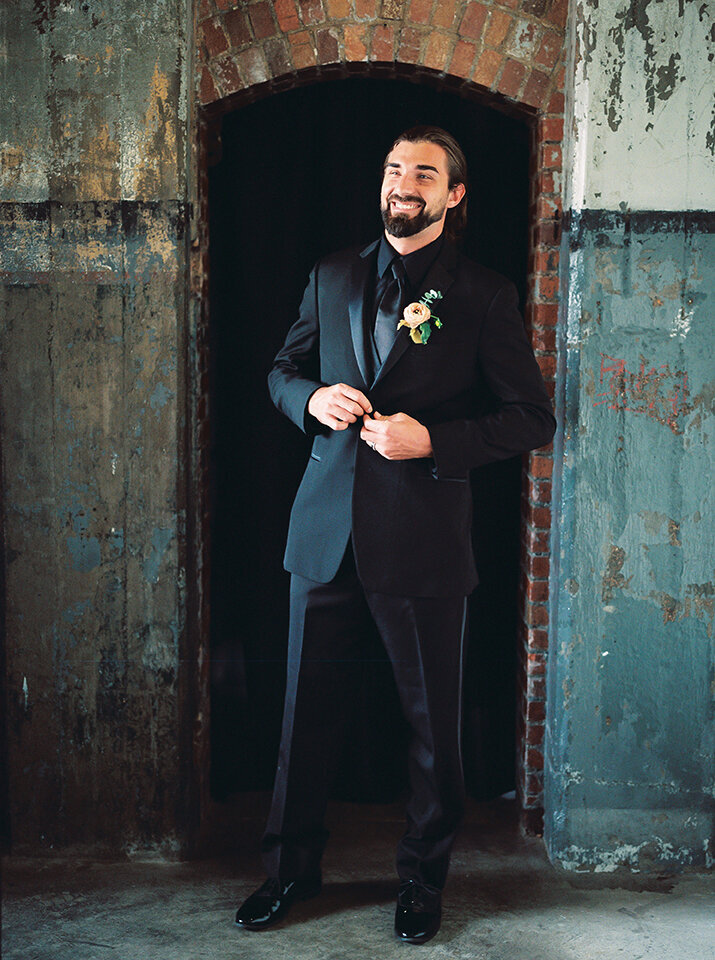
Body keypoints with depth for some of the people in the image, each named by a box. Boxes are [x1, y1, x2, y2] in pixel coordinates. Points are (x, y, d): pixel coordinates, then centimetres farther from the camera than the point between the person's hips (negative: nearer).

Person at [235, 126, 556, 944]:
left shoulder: (483, 296, -1)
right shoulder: (332, 278, 12)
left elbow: (531, 418, -3)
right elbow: (282, 370, 20)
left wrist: (434, 440, -16)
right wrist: (312, 399, -4)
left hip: (423, 537, -3)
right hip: (326, 529, 3)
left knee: (432, 720, 7)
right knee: (309, 707, 11)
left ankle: (423, 877, 27)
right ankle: (292, 866, 29)